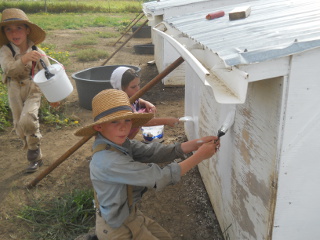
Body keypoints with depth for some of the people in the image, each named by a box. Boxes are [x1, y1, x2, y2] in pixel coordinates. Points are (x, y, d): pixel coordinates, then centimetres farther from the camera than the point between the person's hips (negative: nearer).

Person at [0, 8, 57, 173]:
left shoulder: (38, 53, -10)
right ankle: (35, 158, 30)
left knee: (27, 120, -26)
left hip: (33, 92, -3)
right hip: (15, 93, 3)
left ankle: (34, 148, 1)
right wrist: (23, 60, -47)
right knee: (20, 128, 11)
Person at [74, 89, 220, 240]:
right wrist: (199, 156, -26)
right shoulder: (108, 161, -34)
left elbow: (154, 152, -13)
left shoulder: (121, 144, -8)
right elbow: (158, 178, -33)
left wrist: (196, 144, -24)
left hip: (129, 214, 8)